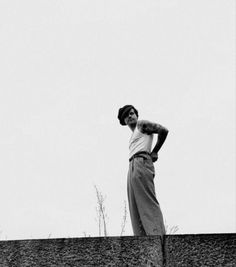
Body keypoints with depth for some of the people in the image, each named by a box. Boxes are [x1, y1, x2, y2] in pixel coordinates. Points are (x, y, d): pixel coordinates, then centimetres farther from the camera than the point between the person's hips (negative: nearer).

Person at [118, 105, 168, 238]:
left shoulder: (142, 124, 10)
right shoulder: (133, 137, 34)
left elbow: (163, 130, -2)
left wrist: (154, 152, 2)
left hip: (141, 163, -9)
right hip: (132, 167, 9)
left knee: (147, 202, -19)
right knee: (135, 207, -2)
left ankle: (157, 235, -27)